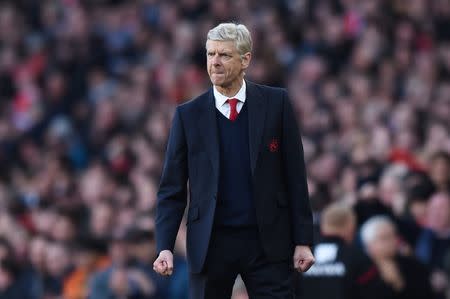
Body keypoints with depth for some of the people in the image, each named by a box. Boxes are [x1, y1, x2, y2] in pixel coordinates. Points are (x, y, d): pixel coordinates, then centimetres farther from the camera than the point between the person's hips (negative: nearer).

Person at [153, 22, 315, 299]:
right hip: (211, 244, 1)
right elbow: (172, 189, 3)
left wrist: (303, 241, -1)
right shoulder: (188, 115, 3)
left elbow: (295, 176, 3)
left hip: (268, 242, -1)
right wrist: (165, 248, -9)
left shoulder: (276, 103, 1)